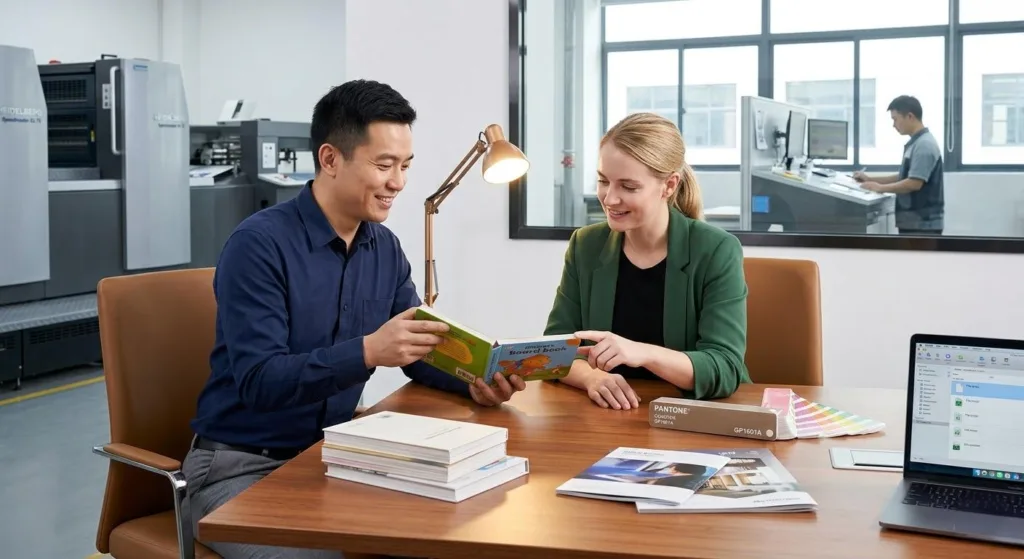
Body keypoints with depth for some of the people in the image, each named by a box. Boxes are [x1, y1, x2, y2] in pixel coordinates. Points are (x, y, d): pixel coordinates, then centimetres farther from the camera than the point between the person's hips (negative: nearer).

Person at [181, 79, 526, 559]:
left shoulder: (385, 248, 3)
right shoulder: (259, 244, -18)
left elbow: (419, 352, 9)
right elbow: (258, 380, -26)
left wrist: (474, 380, -12)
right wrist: (367, 352, -38)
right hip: (243, 465, -6)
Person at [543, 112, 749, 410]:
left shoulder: (716, 251, -8)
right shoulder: (585, 246, 3)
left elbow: (725, 370, -16)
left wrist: (643, 353, -32)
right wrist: (593, 377, -21)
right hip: (611, 417, 3)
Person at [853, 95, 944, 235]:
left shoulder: (925, 145, -17)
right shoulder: (915, 144, 15)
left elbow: (914, 183, -23)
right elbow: (904, 178, 22)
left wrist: (880, 188, -13)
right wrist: (870, 179, 16)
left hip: (923, 223, -10)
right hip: (912, 222, 10)